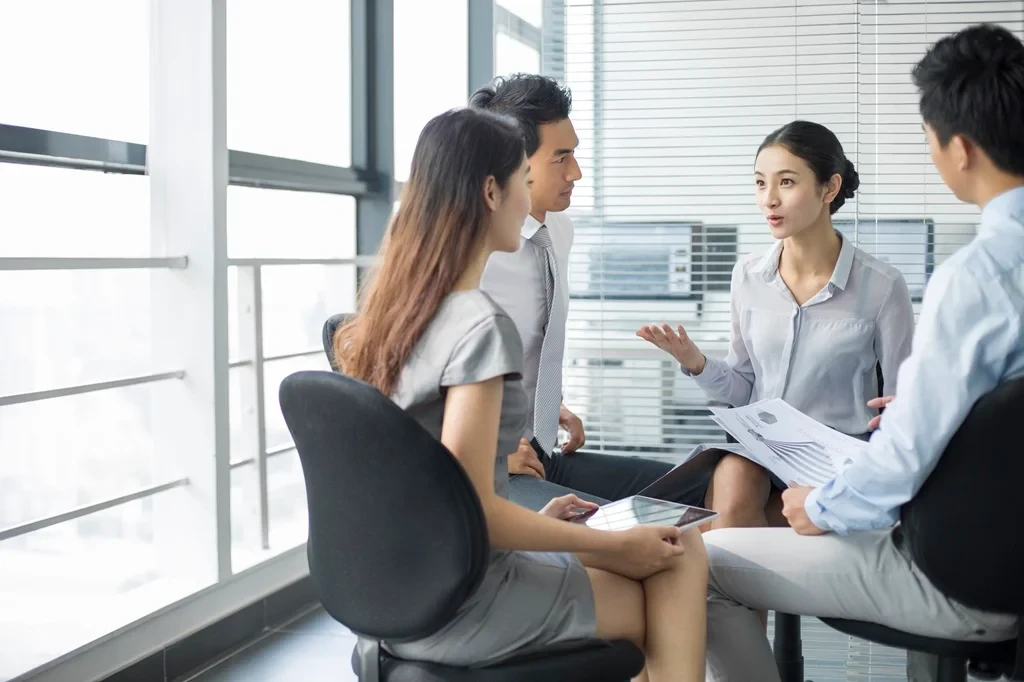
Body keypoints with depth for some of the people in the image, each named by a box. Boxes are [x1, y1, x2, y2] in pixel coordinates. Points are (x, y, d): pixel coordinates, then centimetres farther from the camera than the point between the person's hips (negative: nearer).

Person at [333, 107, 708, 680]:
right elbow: (470, 505, -22)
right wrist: (617, 544, -13)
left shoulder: (391, 310, 5)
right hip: (459, 605, -8)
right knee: (680, 557, 6)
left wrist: (533, 519, 16)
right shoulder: (481, 324, -20)